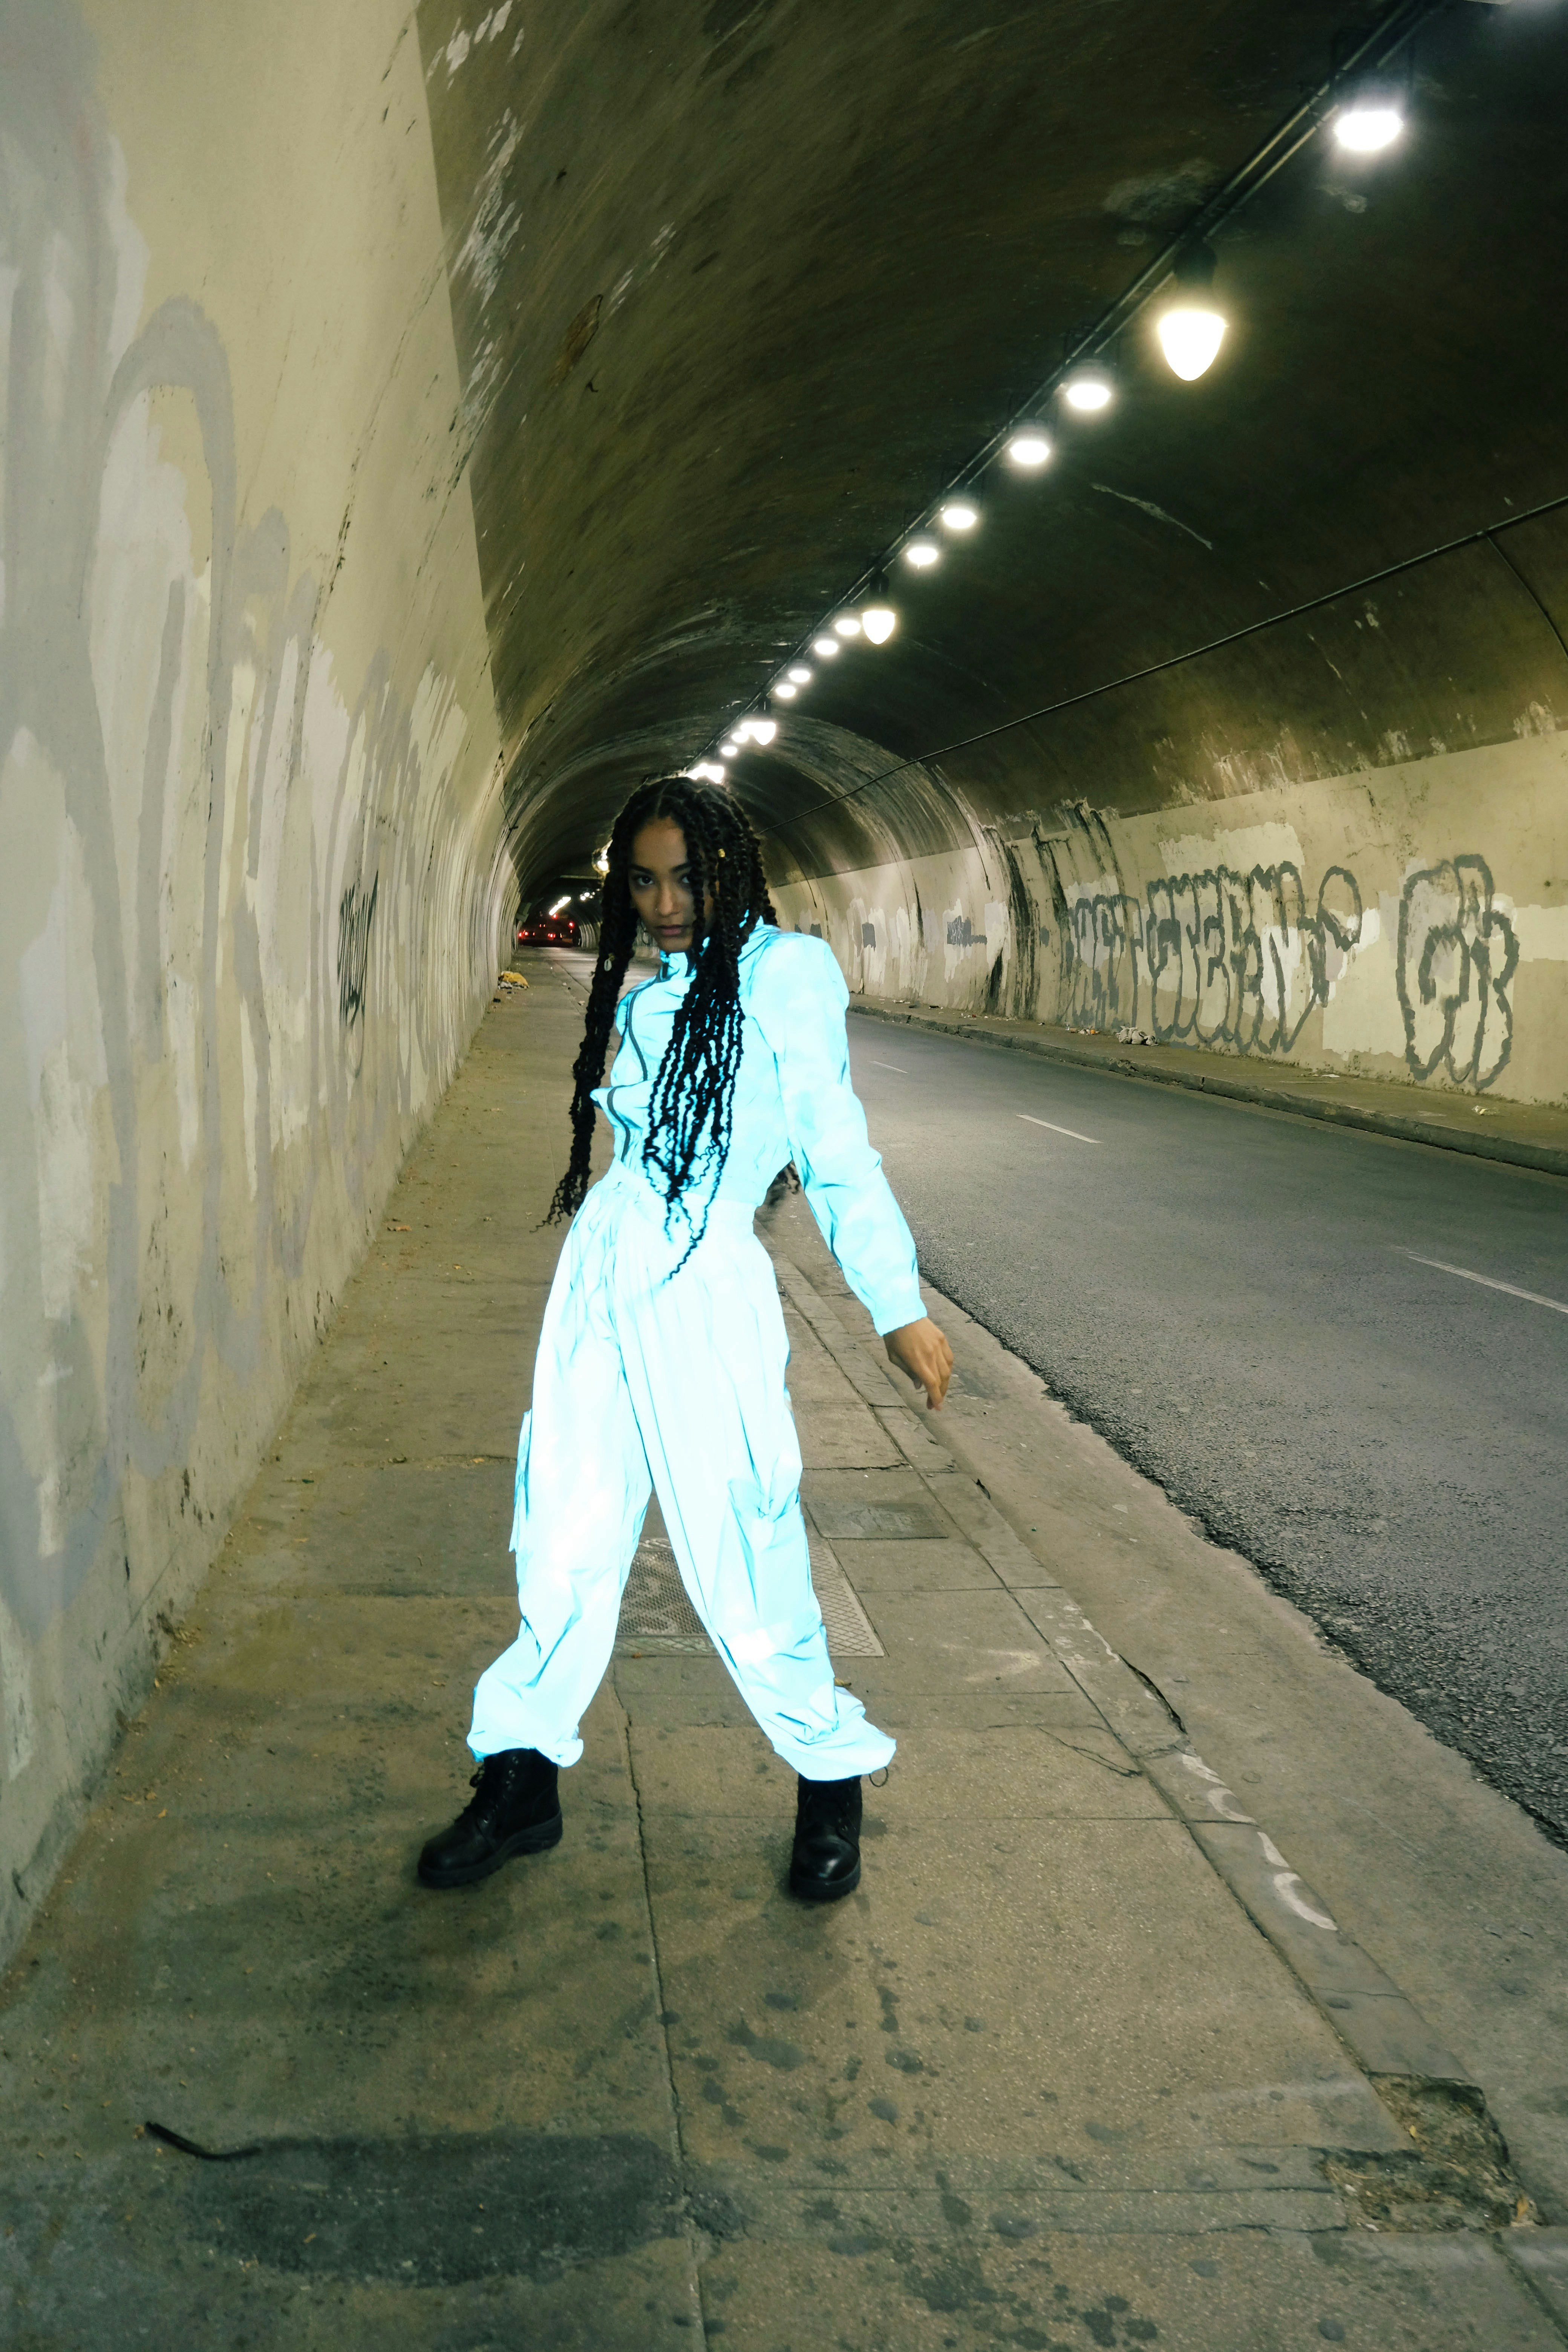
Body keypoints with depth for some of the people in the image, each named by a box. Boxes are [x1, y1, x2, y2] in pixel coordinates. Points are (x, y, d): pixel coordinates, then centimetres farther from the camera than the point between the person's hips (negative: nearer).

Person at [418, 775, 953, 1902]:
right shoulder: (648, 997, 15)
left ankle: (833, 1782, 21)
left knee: (742, 1564, 0)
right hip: (601, 1274, 6)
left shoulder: (786, 972, -4)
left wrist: (898, 1304, -5)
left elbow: (836, 1150, -5)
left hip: (706, 1290, -6)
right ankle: (521, 1784, 23)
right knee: (566, 1544, 8)